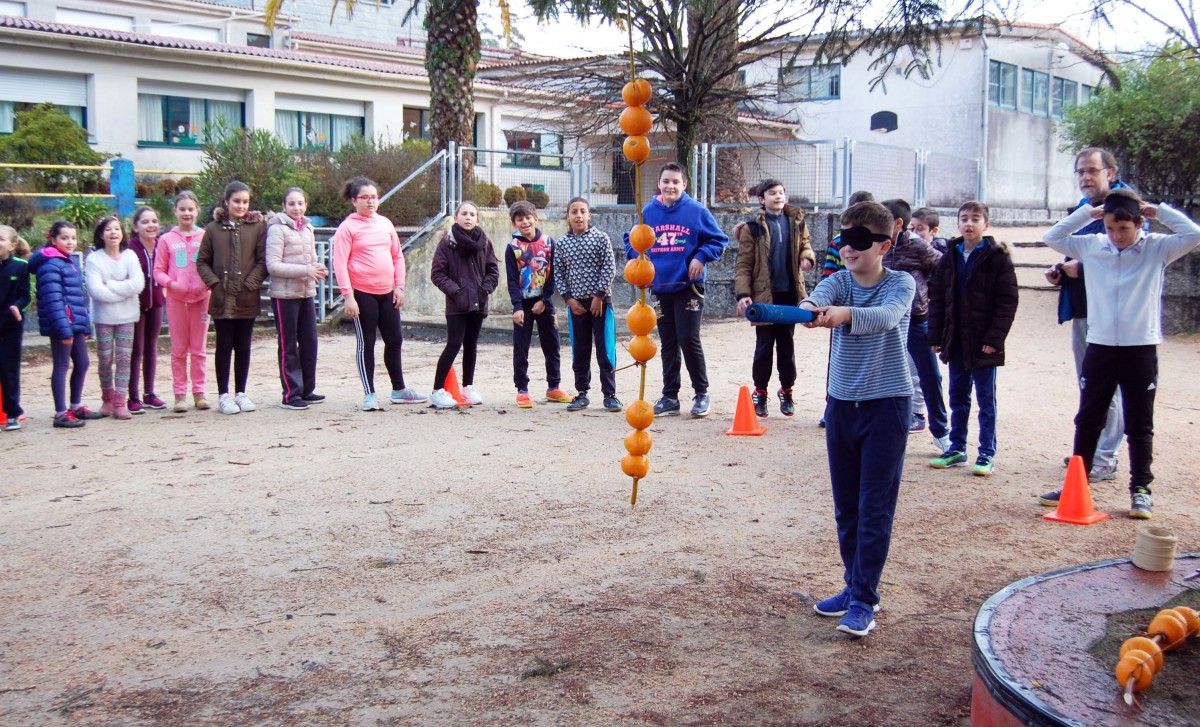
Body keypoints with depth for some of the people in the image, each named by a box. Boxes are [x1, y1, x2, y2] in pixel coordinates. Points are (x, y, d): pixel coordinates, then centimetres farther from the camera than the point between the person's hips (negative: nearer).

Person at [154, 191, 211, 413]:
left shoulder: (205, 237, 2)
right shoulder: (166, 240, 2)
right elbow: (158, 271, 3)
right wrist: (171, 283, -15)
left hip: (201, 297, 0)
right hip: (176, 299, 0)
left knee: (199, 349, 7)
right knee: (179, 349, 5)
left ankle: (199, 393, 13)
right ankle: (180, 394, 10)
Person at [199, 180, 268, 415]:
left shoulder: (258, 226, 2)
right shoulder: (213, 228, 4)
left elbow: (263, 261, -2)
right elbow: (202, 262, 6)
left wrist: (251, 283, -12)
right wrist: (214, 282, -7)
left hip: (247, 299, 0)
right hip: (222, 299, 0)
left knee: (243, 347, 8)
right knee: (224, 346, 5)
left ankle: (240, 393, 18)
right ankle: (223, 395, 11)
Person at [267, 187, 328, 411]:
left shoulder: (307, 228, 12)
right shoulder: (277, 229, -9)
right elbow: (272, 265, -15)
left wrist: (318, 269, -2)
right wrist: (305, 270, -22)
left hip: (307, 293, 7)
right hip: (285, 295, -7)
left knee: (309, 342, 9)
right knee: (288, 346, 0)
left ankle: (307, 390, 20)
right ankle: (290, 394, 6)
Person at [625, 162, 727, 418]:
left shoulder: (696, 211, -4)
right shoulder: (648, 212, 5)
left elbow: (718, 239, 1)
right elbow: (632, 239, 18)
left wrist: (701, 257, -13)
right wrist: (637, 257, 0)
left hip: (688, 286, -4)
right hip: (660, 288, 4)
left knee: (689, 340, -7)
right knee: (668, 344, 10)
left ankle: (701, 393, 10)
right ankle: (670, 397, 19)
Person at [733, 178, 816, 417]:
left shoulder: (796, 222, 5)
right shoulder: (753, 227, -5)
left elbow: (805, 245, 16)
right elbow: (744, 264, -6)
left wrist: (807, 258, -8)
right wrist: (743, 294, -15)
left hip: (790, 293, 3)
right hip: (764, 295, -3)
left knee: (787, 344, 11)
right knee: (764, 345, 4)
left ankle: (786, 390, 23)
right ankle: (760, 392, 18)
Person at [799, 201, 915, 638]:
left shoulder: (901, 284, -8)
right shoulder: (839, 281, 1)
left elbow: (887, 316, -30)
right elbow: (819, 296, -23)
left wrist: (845, 314, -50)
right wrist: (809, 307, -48)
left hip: (886, 405, -4)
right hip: (841, 404, 4)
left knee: (875, 509, -2)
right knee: (845, 508, 12)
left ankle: (864, 600, 5)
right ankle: (855, 585, 26)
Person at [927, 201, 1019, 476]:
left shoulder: (997, 257, -8)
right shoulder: (950, 257, 7)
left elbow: (1007, 301, -11)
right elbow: (937, 297, 9)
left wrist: (995, 338, -16)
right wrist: (936, 336, 4)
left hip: (983, 342, -5)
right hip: (956, 340, 5)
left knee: (986, 399, 4)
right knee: (958, 396, 13)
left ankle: (987, 454, 11)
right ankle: (957, 448, 24)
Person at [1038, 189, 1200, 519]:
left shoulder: (1157, 248, -4)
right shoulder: (1092, 246, 2)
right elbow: (1052, 237, 4)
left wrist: (1159, 211, -10)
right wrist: (1086, 212, -2)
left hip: (1141, 350, -2)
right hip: (1099, 347, 2)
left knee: (1139, 426, 7)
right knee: (1087, 421, 10)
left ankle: (1140, 489, 16)